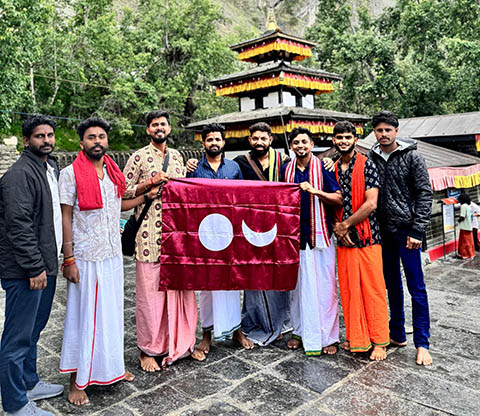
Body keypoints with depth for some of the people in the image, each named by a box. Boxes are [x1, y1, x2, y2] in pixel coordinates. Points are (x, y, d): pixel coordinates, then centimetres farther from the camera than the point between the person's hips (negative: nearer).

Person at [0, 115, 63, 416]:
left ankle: (29, 384, 37)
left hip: (45, 265, 10)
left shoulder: (52, 168, 15)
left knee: (33, 331, 21)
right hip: (24, 271, -9)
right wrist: (35, 267, -21)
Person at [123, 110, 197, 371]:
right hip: (149, 234, -5)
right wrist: (150, 182, -12)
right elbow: (123, 192, -2)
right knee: (150, 290, 0)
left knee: (180, 286, 9)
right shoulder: (139, 157, 0)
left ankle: (181, 342, 24)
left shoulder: (176, 156, 16)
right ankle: (147, 349, 15)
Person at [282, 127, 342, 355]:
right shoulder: (286, 169, 10)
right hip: (295, 234, 3)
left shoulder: (323, 167, -1)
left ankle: (328, 336, 11)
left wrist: (315, 191, -20)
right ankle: (300, 331, 23)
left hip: (320, 234, -3)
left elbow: (339, 199, -6)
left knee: (325, 286, -1)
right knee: (298, 285, 8)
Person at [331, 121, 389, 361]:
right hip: (343, 240, 4)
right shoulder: (333, 169, 12)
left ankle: (379, 342, 15)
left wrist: (345, 225, -9)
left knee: (373, 289, 1)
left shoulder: (367, 166, -3)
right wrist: (337, 227, -4)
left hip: (367, 237, -4)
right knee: (348, 289, 8)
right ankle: (357, 339, 22)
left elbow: (371, 204, -11)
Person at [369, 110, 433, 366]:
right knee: (392, 284, 13)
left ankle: (422, 343, 10)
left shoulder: (412, 157, -4)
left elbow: (424, 194, -7)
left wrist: (417, 231, -12)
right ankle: (397, 335, 26)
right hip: (383, 230, 4)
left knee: (416, 287, 0)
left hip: (406, 229, -4)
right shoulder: (370, 158, 6)